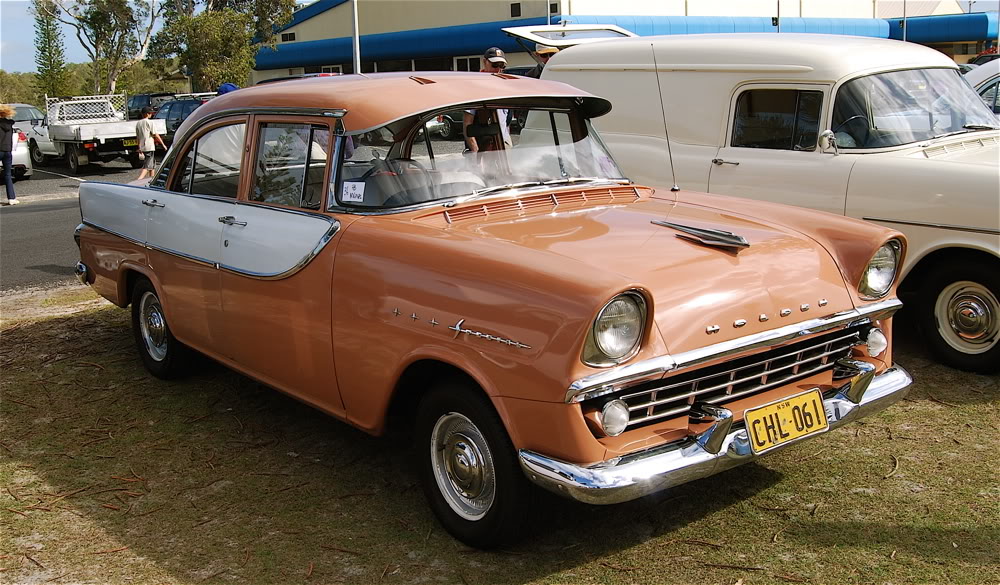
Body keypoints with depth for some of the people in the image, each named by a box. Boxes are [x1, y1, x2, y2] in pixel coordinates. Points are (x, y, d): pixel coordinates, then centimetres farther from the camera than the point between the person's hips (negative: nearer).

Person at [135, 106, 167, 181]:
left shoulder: (138, 123, 12)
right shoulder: (149, 122, -8)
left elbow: (138, 137, 14)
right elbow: (155, 135, -9)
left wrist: (140, 149, 17)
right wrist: (163, 144, -2)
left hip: (142, 147, 7)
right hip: (149, 147, -7)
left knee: (152, 164, 20)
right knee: (147, 166, -11)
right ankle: (139, 180, -26)